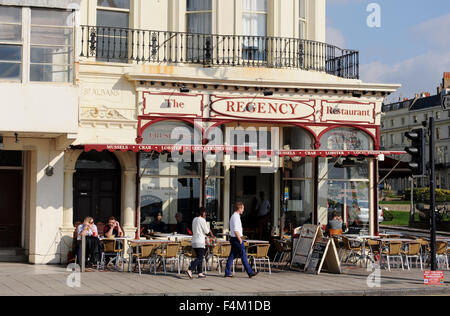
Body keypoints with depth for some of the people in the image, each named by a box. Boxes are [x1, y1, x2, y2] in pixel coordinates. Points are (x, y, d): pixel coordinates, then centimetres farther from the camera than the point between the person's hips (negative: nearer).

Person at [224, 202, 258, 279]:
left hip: (233, 238, 10)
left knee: (232, 256, 9)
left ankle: (227, 273, 8)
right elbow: (235, 230, -21)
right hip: (236, 238, -10)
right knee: (243, 256, -5)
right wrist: (240, 239, -18)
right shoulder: (236, 217, -15)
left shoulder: (234, 216, 17)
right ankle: (250, 273, -1)